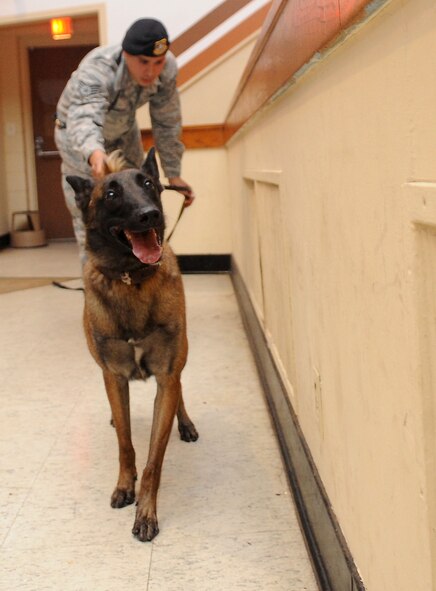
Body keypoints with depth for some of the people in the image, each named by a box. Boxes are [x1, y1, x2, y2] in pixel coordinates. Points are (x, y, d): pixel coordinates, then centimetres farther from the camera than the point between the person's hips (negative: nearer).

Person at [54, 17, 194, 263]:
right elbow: (84, 119, -58)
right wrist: (93, 152, -79)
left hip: (124, 133, 5)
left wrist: (173, 173, -15)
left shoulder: (167, 68, -25)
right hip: (80, 137, -5)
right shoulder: (96, 70, -40)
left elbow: (167, 123, -14)